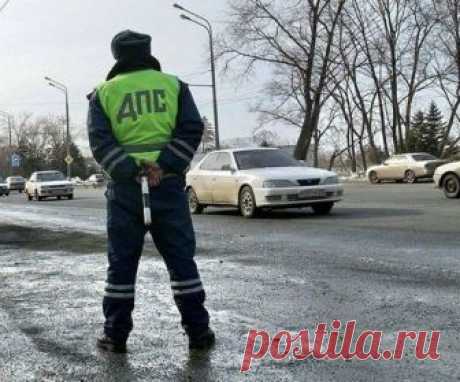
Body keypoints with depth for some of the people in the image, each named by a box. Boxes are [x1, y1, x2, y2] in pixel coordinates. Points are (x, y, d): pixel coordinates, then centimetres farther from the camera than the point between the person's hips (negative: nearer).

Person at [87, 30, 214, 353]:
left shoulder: (104, 93, 7)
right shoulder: (173, 85, 8)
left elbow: (100, 142, -7)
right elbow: (192, 130, -5)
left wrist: (132, 170, -14)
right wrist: (164, 166, -13)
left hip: (125, 187, 0)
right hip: (169, 184, 0)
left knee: (122, 262, 7)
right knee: (182, 259, 6)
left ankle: (116, 335, 11)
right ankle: (198, 331, 10)